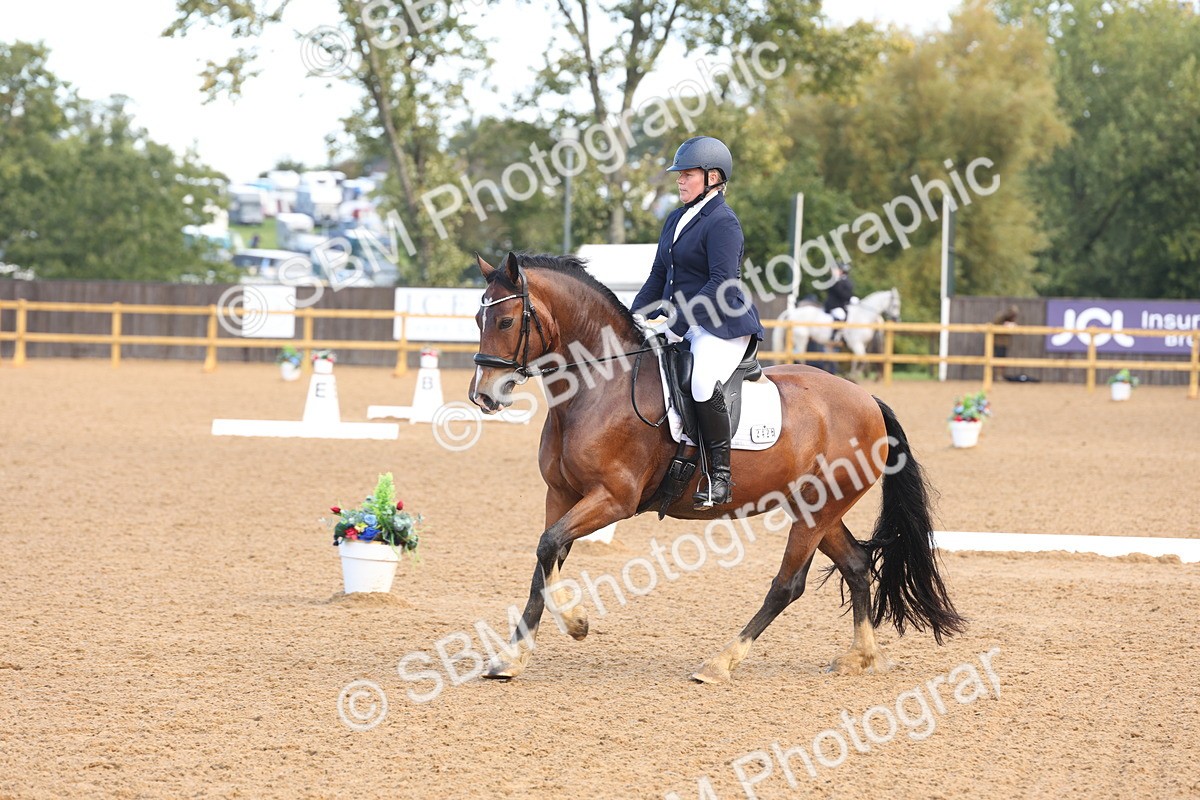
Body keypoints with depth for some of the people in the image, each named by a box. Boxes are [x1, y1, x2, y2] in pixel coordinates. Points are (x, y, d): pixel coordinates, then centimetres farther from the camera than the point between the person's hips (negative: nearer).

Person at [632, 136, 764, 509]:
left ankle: (721, 475, -24)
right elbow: (658, 278, 22)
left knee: (703, 384, -35)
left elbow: (722, 285, -20)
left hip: (721, 325, -10)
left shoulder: (722, 222, -11)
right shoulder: (676, 219, 17)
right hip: (679, 324, 10)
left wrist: (678, 324, -24)